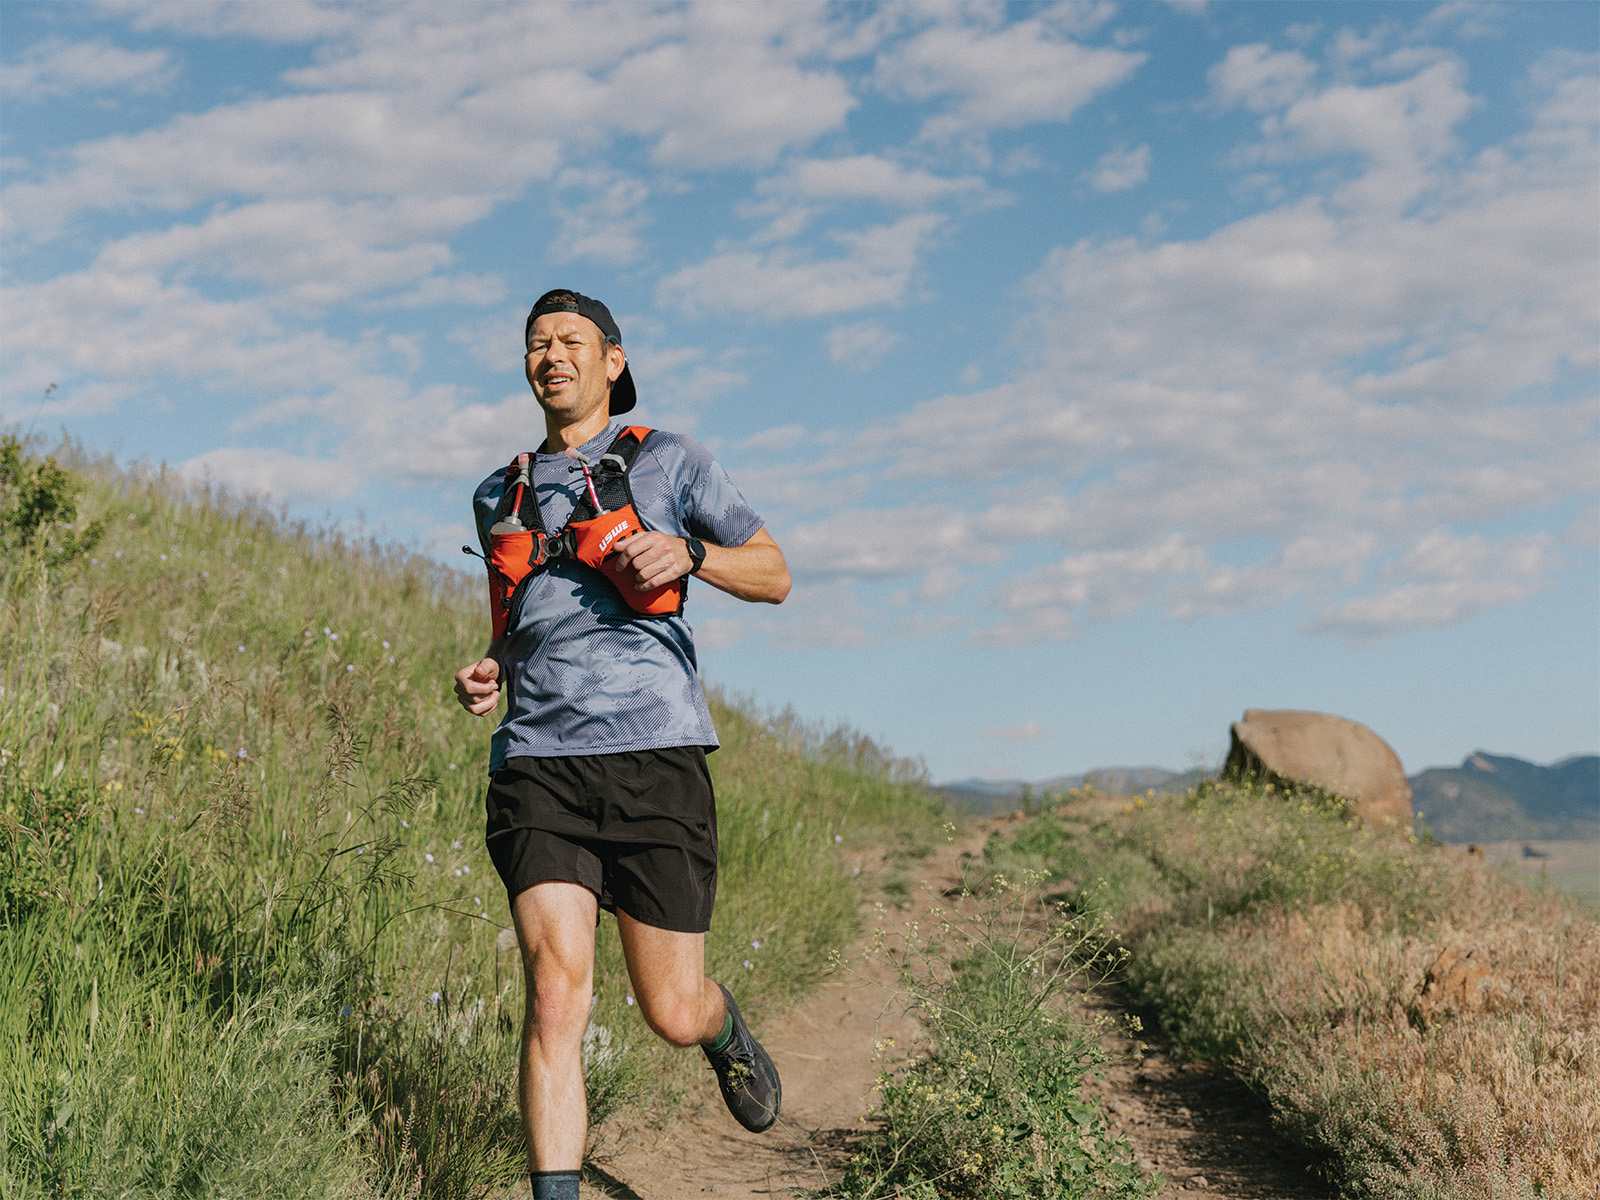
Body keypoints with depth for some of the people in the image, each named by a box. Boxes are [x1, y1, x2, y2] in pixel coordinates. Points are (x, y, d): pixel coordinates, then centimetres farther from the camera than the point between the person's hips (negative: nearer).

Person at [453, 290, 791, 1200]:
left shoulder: (670, 461, 11)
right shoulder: (499, 496, 22)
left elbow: (774, 576, 11)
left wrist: (689, 553, -9)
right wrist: (492, 670, 10)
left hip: (651, 750, -2)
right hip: (538, 761, 2)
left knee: (673, 1013, 3)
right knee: (557, 995, -15)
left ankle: (727, 1031, 39)